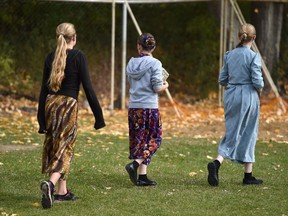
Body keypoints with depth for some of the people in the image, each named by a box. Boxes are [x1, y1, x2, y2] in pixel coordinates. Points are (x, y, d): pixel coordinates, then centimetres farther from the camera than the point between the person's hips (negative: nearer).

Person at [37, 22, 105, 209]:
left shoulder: (51, 57, 6)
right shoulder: (78, 56, -7)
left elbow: (44, 89, 7)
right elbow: (88, 87, -10)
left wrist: (41, 119, 12)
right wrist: (98, 115, -5)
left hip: (51, 103, 5)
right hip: (69, 105, -5)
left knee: (54, 146, 16)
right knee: (64, 148, -5)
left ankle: (62, 191, 20)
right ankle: (51, 184, -29)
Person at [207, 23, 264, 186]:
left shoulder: (230, 55, 5)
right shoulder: (253, 56, -11)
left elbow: (222, 79, 7)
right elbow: (258, 81, -15)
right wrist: (259, 94, 4)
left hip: (231, 97, 4)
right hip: (248, 96, -4)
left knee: (232, 133, 8)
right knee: (248, 134, 7)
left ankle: (217, 162, -18)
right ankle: (248, 175, 12)